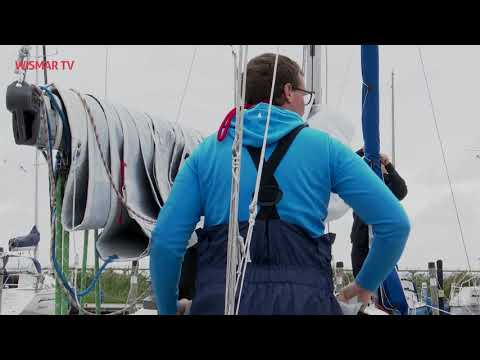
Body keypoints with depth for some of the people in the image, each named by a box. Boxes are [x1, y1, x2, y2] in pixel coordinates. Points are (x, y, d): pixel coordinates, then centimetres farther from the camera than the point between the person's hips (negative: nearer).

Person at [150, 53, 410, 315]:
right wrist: (365, 285, 17)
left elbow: (166, 240, 3)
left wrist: (168, 309, 17)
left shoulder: (208, 150, 10)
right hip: (305, 300, -1)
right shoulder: (325, 147, 7)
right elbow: (395, 223, 3)